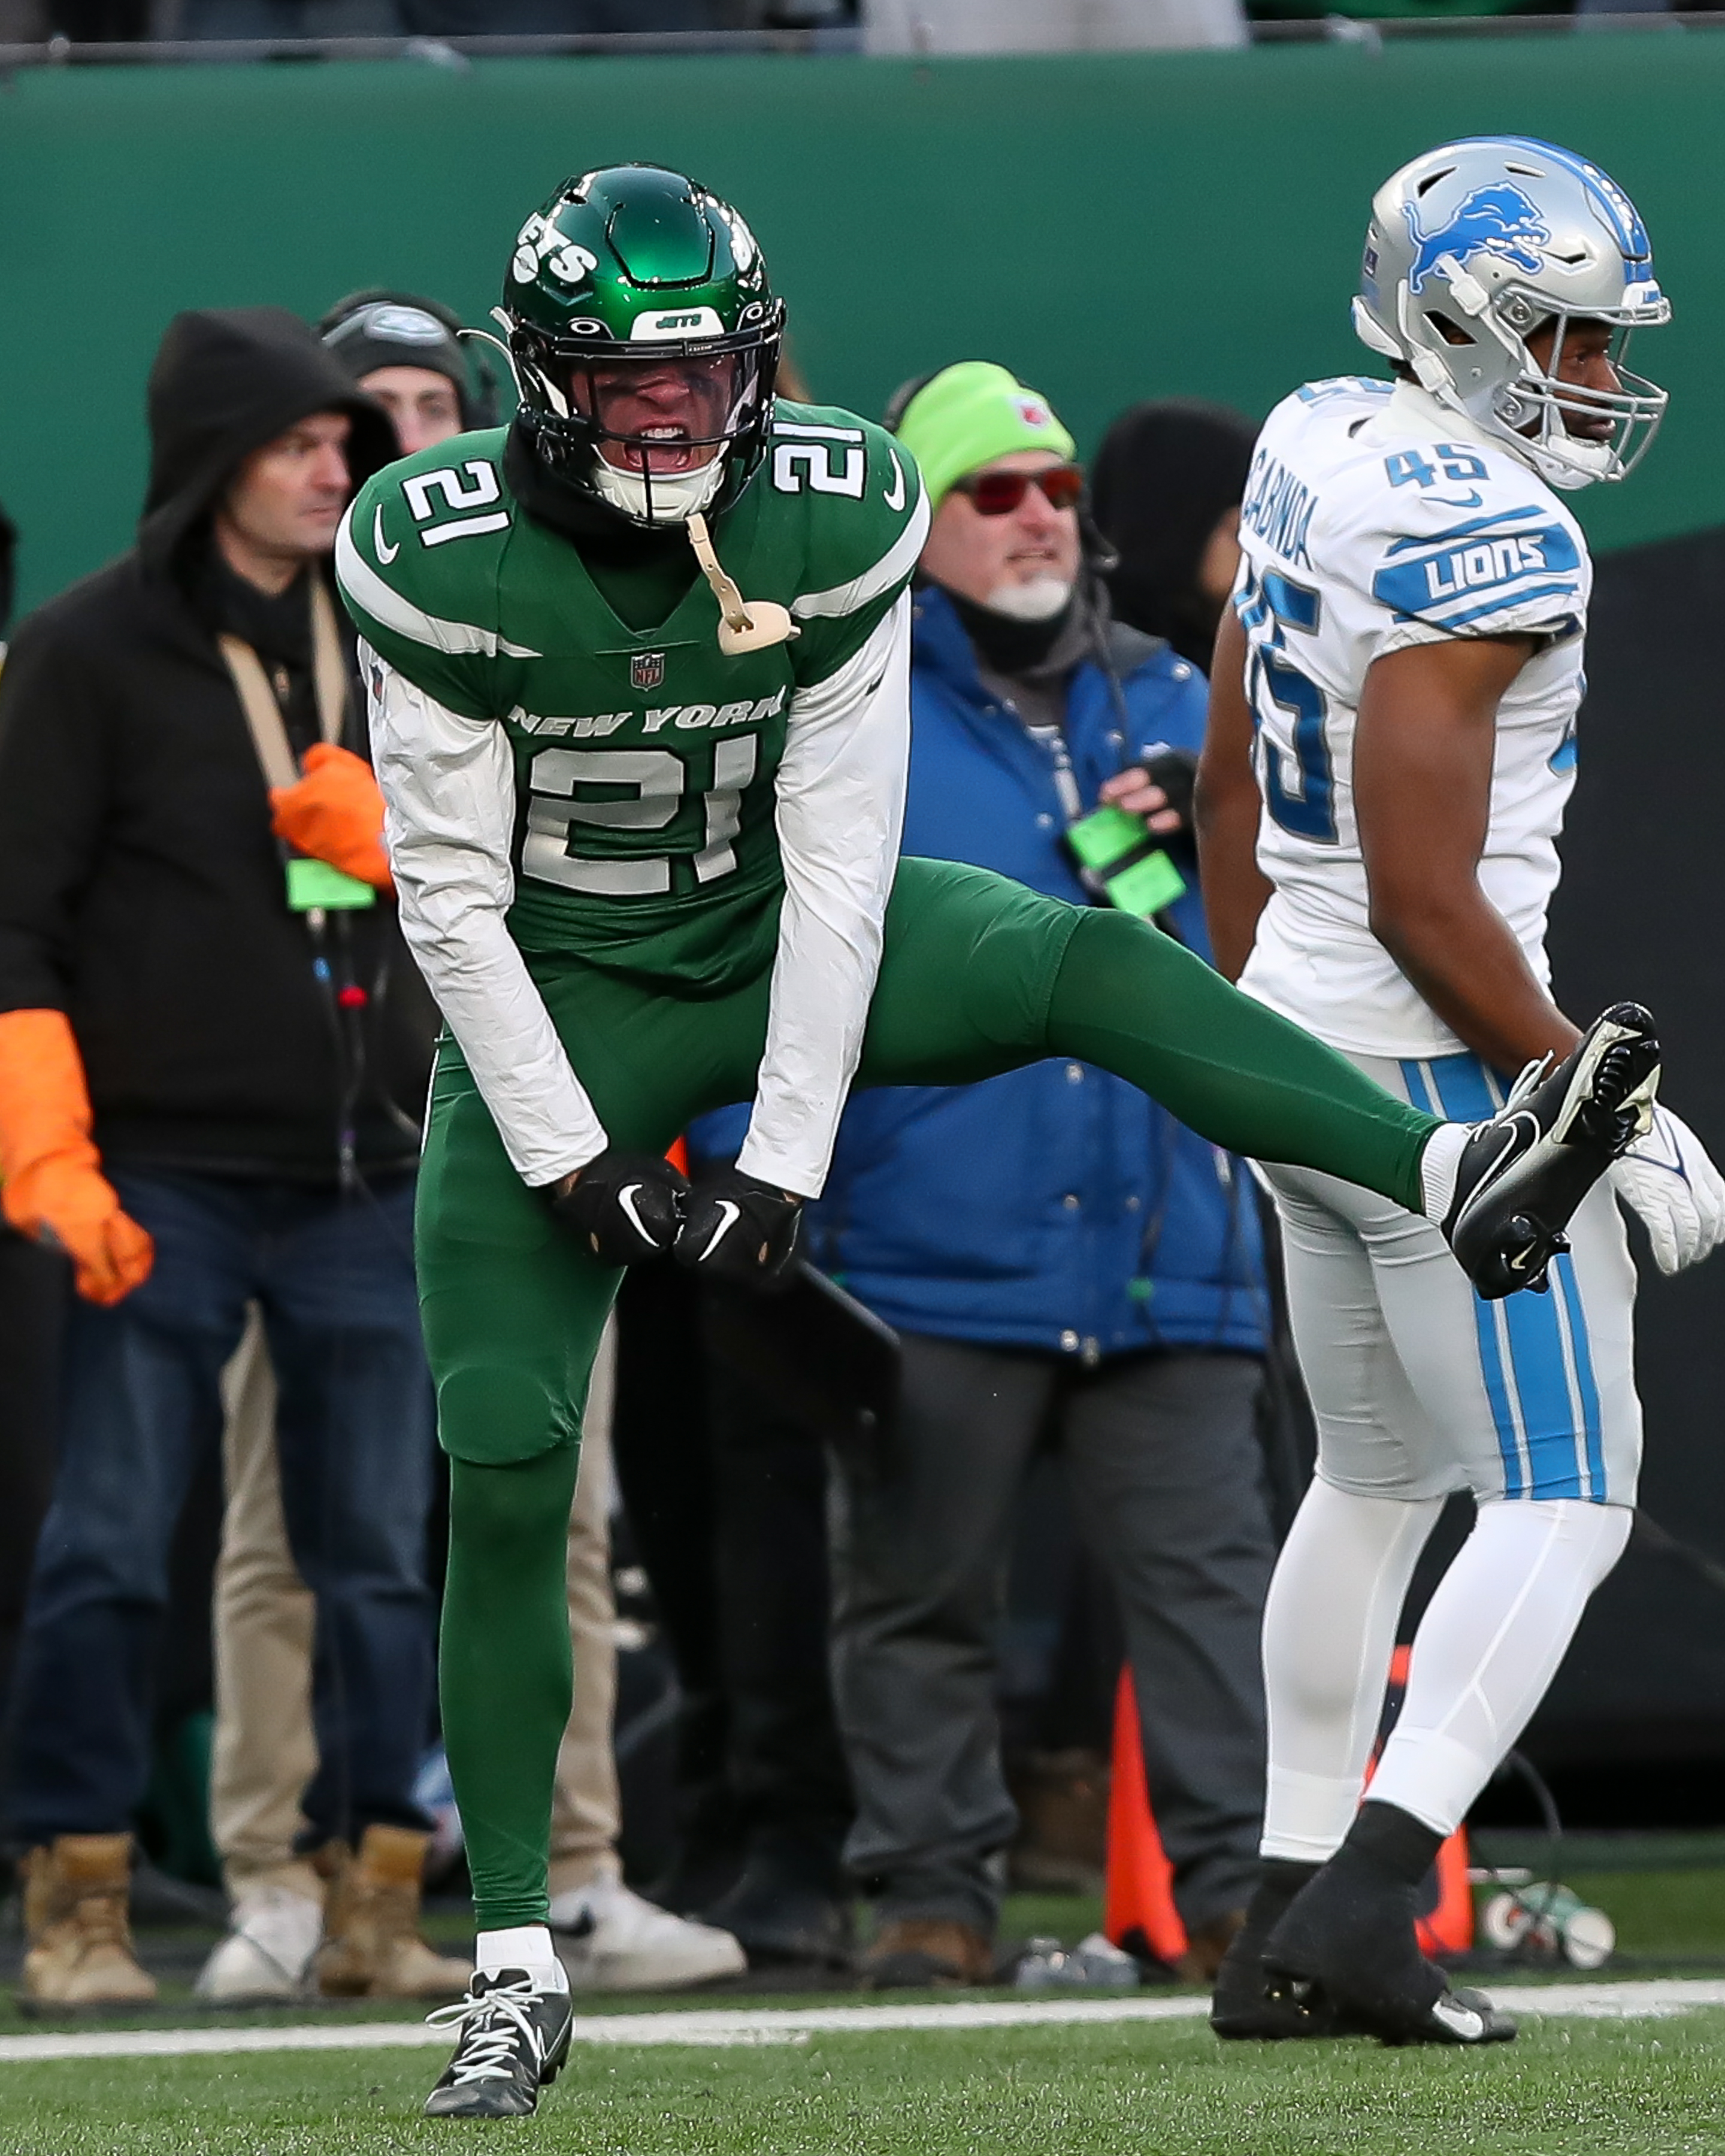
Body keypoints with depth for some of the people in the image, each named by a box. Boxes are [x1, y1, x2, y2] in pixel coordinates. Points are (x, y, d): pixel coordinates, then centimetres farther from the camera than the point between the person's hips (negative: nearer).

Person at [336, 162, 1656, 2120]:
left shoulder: (833, 523, -18)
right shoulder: (443, 563, -23)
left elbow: (839, 858, -14)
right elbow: (451, 892, -16)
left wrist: (787, 1153, -18)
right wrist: (574, 1163, -18)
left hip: (780, 944, 2)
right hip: (556, 1002, -2)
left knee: (1086, 966, -27)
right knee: (504, 1482, -8)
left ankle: (1458, 1177, -39)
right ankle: (513, 1967, 0)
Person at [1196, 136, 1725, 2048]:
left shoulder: (1310, 450, 8)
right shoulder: (1484, 542, -20)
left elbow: (1230, 786, 17)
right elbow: (1425, 899, -22)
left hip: (1300, 1037, 9)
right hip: (1440, 1056, -9)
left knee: (1375, 1482, 20)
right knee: (1562, 1496, -5)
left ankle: (1284, 1925, 21)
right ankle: (1363, 1905, -15)